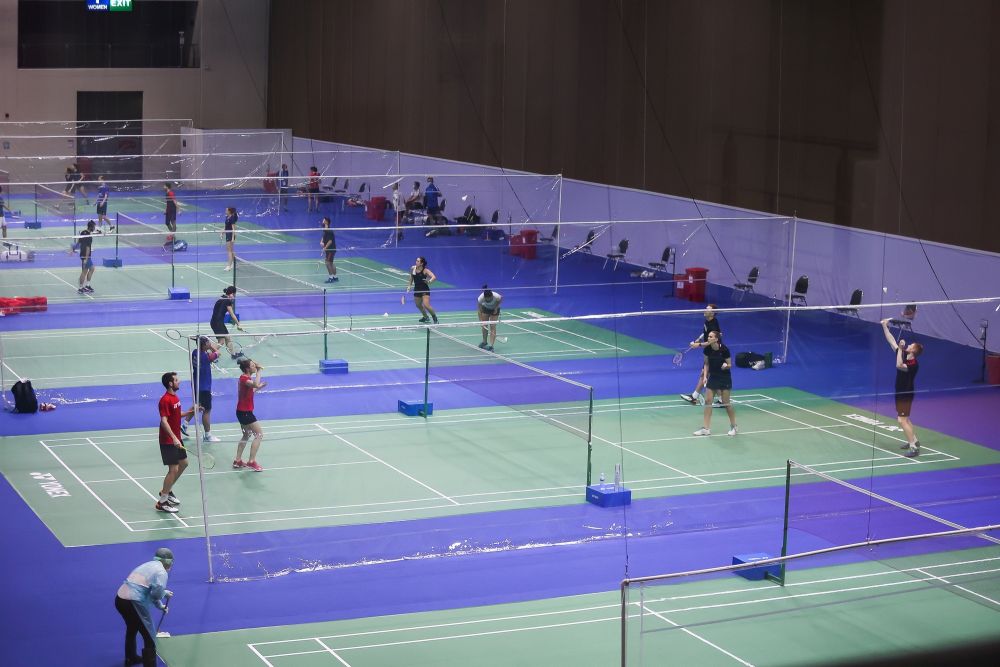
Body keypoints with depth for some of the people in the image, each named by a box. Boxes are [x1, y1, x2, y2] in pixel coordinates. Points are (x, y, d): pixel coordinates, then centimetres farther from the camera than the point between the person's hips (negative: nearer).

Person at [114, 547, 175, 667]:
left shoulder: (147, 565, 22)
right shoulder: (162, 572, -4)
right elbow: (156, 594, -16)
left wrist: (160, 606, 44)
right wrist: (165, 593, 5)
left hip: (120, 599, 9)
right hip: (133, 603, -9)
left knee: (132, 628, 35)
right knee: (150, 638, -1)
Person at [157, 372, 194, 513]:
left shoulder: (175, 397, 9)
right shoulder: (165, 400, -21)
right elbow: (164, 421, -29)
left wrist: (190, 412, 10)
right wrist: (174, 438, -36)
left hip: (176, 439, 10)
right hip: (168, 441, -10)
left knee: (183, 463, 19)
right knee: (173, 469, -7)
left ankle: (167, 491, 33)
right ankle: (162, 502, 2)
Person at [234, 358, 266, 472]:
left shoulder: (245, 378, 9)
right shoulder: (244, 378, -21)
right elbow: (255, 384, -41)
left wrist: (258, 387, 9)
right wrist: (259, 371, -31)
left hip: (242, 411, 10)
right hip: (245, 412, -10)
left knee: (247, 435, 22)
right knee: (259, 434, -6)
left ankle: (237, 461, 24)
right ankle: (251, 462, -7)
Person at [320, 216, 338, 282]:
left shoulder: (329, 231, -20)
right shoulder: (325, 230, 9)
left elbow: (330, 241, -25)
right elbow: (324, 237, 22)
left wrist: (325, 248, -27)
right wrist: (322, 242, 2)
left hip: (331, 249, -10)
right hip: (328, 249, 10)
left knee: (328, 262, -10)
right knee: (331, 263, 14)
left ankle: (331, 278, -7)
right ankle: (335, 277, 20)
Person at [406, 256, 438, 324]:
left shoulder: (425, 270, -19)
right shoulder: (413, 268, -4)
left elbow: (434, 277, -32)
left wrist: (429, 281, -51)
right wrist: (409, 285, 14)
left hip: (425, 290, -6)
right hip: (417, 290, 6)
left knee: (426, 305, -19)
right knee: (418, 305, 19)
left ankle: (435, 318, 2)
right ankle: (425, 317, 45)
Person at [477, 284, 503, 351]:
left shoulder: (496, 297, -39)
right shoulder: (480, 298, -37)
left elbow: (501, 298, -12)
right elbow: (480, 311, -31)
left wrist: (496, 307, -17)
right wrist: (480, 320, -40)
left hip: (494, 309, -2)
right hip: (485, 308, 2)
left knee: (493, 327, -10)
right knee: (484, 325, 6)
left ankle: (491, 346, -14)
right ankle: (484, 342, 29)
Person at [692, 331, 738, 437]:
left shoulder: (724, 350, -20)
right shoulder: (707, 349, -7)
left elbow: (730, 365, -10)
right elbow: (706, 364, 6)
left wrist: (726, 366, -32)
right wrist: (705, 376, -5)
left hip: (724, 378, -5)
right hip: (713, 377, 5)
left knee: (726, 403, 1)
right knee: (708, 401, 0)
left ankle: (734, 426, 19)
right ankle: (706, 428, 4)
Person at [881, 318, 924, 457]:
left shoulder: (913, 364, -25)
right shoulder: (904, 356, -1)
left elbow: (899, 365, -44)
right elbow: (891, 341, 4)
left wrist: (900, 349, -37)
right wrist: (885, 326, 3)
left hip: (906, 395, -10)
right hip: (901, 393, 10)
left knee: (902, 420, -14)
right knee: (904, 419, 22)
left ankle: (914, 448, -15)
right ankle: (913, 440, 36)